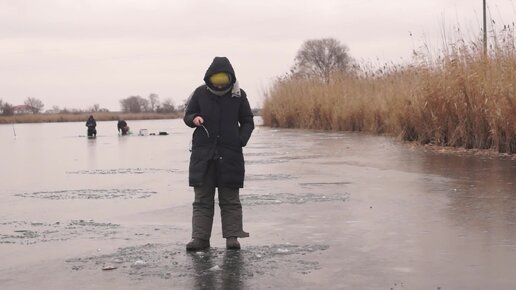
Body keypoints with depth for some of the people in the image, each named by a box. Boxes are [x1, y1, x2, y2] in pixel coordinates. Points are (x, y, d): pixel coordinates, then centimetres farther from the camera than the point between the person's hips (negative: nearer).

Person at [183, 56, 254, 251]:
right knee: (202, 199, 2)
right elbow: (187, 116, 11)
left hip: (230, 155, -1)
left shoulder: (238, 95, 2)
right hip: (203, 154, 1)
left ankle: (232, 237, 5)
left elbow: (248, 122, 9)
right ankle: (200, 238, 3)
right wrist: (194, 119, -13)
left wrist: (242, 139, -8)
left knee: (230, 199, 3)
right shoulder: (200, 93, 2)